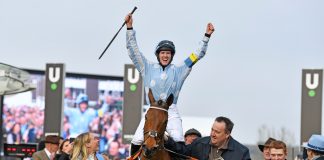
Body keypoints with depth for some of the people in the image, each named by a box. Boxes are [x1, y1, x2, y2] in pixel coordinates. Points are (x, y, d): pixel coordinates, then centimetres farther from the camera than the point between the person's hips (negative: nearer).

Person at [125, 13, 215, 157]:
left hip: (171, 112, 0)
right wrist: (129, 28, -2)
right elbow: (133, 50, 6)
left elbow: (198, 55, 12)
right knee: (137, 141, -14)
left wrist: (207, 36, 5)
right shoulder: (148, 68, 11)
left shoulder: (179, 71, 12)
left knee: (179, 140, -21)